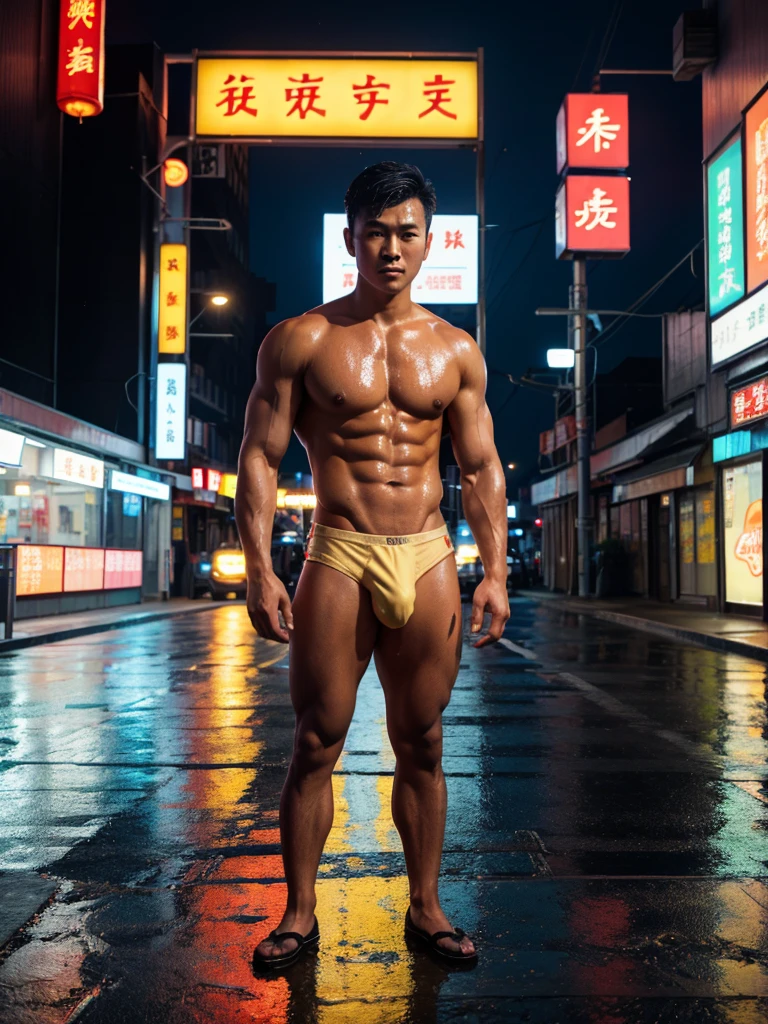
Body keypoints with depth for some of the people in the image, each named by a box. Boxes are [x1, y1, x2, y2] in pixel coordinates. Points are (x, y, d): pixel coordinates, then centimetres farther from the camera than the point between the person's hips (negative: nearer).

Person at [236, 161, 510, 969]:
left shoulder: (455, 350, 11)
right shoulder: (300, 341, 3)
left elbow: (481, 469, 11)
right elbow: (259, 455, 0)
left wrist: (495, 570, 2)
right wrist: (259, 570, -9)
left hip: (429, 561, 2)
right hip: (339, 558, -2)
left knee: (421, 744, 9)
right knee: (317, 742, 3)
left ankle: (425, 905, 24)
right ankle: (299, 912, 20)